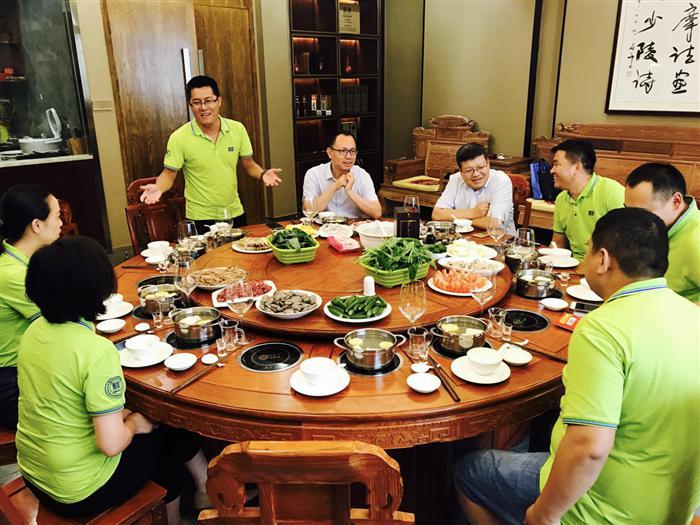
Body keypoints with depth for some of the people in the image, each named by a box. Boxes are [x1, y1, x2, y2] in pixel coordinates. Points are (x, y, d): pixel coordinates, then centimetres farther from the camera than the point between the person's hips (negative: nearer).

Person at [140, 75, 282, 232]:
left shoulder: (237, 129, -4)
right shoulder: (179, 138, -13)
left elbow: (248, 164, 6)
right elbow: (169, 174, -5)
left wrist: (262, 174, -14)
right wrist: (158, 188, -26)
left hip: (235, 214, 3)